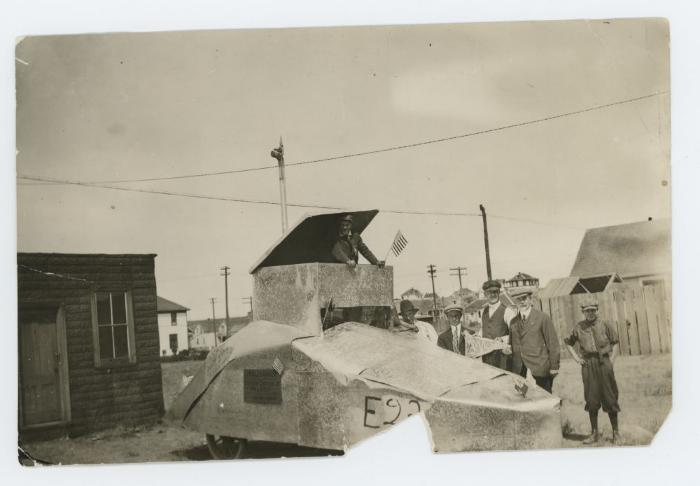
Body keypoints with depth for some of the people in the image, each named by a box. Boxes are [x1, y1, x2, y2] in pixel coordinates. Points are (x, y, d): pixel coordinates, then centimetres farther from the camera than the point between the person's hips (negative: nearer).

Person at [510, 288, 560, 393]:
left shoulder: (542, 318, -2)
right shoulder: (513, 322, 13)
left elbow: (553, 344, -3)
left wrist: (554, 368, -6)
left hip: (540, 370, -4)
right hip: (519, 371, 4)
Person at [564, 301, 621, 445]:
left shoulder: (605, 325, 2)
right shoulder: (579, 328, 5)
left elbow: (615, 342, 7)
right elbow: (568, 342, 18)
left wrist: (611, 360, -2)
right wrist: (576, 358, 7)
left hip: (604, 363, -1)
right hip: (588, 365, 1)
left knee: (609, 397, 2)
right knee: (591, 399, 4)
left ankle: (615, 433, 13)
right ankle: (594, 433, 14)